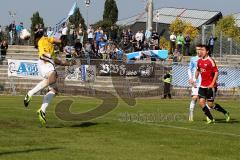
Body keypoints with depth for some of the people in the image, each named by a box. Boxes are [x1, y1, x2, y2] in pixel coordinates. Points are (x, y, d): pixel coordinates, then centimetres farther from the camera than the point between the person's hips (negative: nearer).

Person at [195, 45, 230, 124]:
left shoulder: (210, 61, -14)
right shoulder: (199, 61, 7)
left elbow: (216, 72, -15)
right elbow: (197, 70, 24)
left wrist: (212, 84, -19)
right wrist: (195, 80, 14)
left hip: (210, 86, -7)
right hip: (202, 86, 7)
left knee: (210, 104, -4)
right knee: (201, 102, -4)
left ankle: (225, 113, 17)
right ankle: (210, 119, 8)